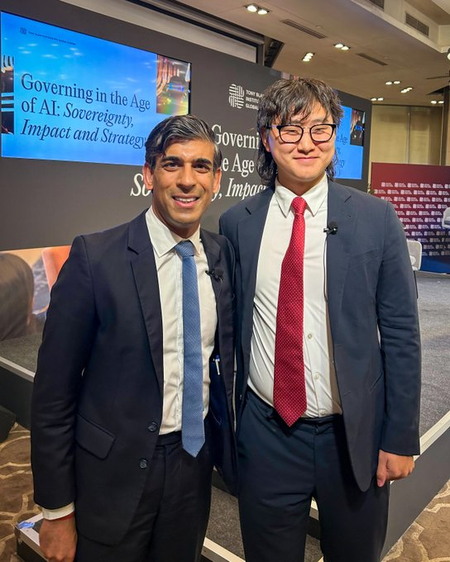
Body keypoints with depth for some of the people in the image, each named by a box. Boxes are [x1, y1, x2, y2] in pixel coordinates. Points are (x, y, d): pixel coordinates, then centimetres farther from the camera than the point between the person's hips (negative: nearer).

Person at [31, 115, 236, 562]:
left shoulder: (223, 256, -3)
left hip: (195, 460, 4)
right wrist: (57, 510, -8)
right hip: (115, 471, -4)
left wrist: (228, 449, 9)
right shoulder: (95, 257, -16)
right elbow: (54, 389, -12)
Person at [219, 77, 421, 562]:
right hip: (264, 433, 1)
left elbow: (400, 334, -4)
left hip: (354, 434, 0)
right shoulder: (236, 223, -3)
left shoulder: (376, 219, -7)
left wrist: (401, 437, -3)